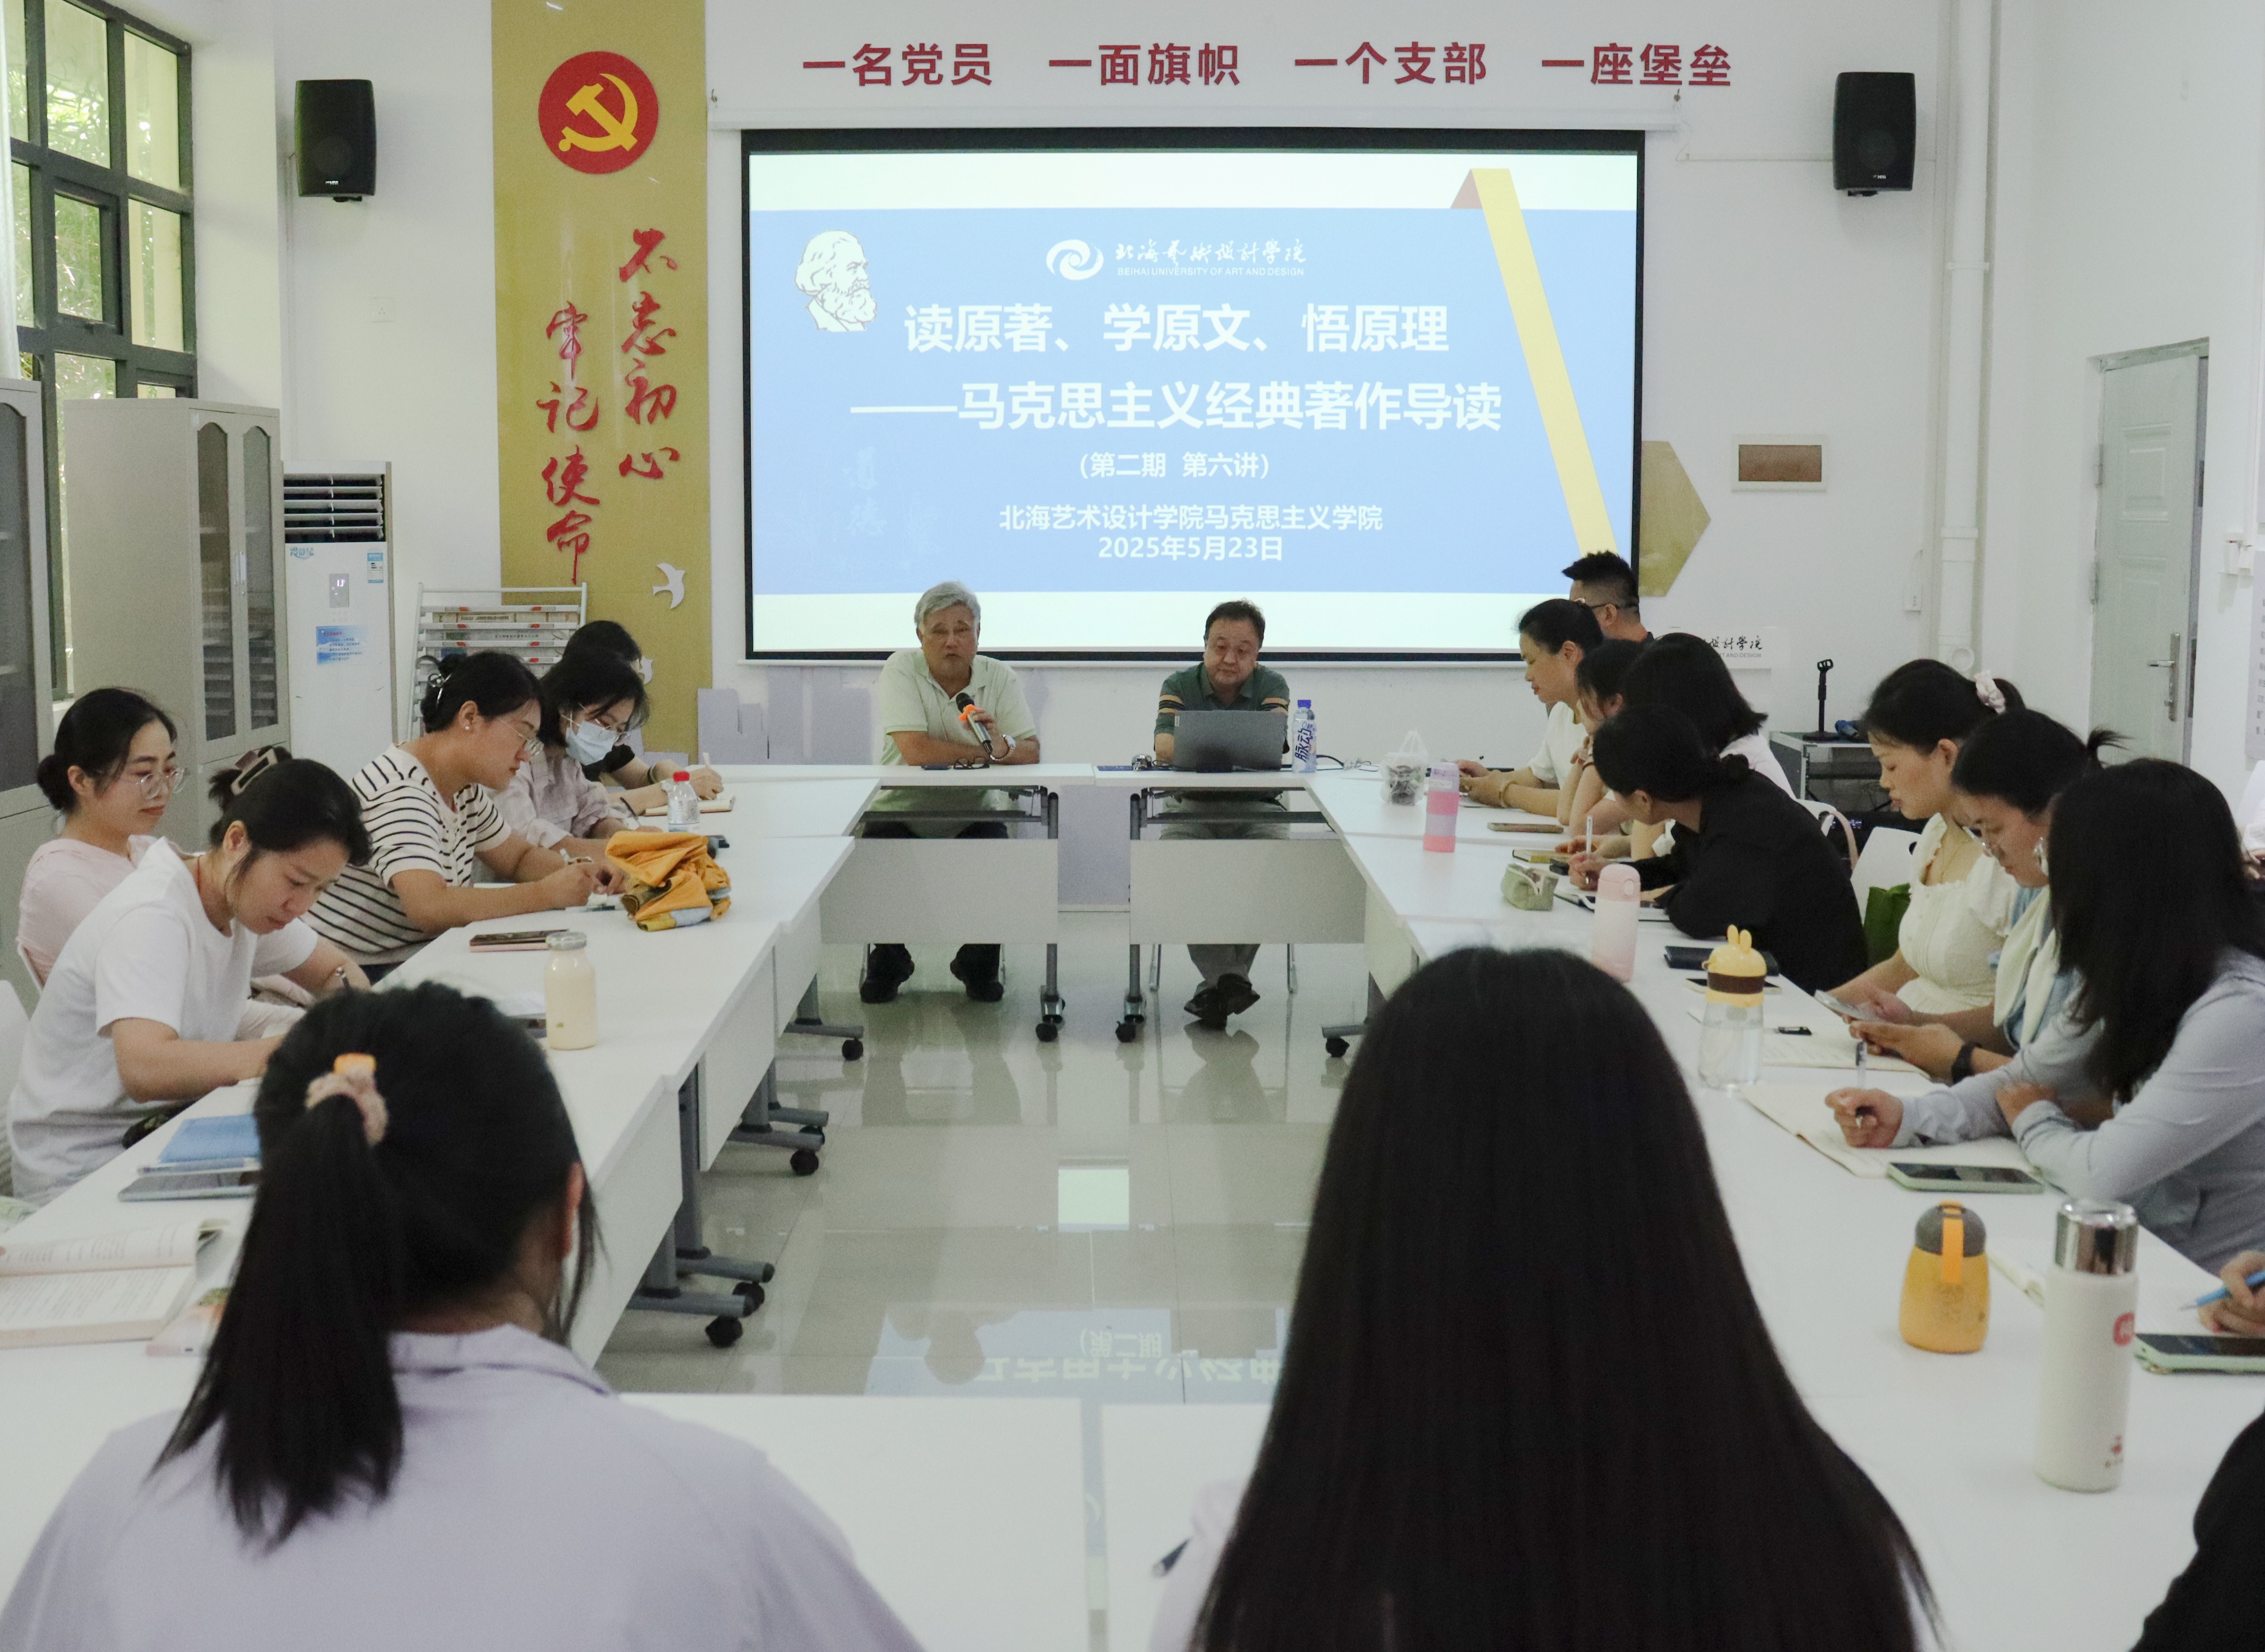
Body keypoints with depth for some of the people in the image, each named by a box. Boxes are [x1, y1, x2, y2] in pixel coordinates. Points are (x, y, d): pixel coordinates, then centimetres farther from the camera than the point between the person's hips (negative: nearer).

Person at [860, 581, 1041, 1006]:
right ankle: (888, 962, 5)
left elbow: (1030, 752, -7)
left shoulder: (1000, 676, 2)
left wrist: (1002, 746, -29)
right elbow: (915, 751, -21)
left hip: (974, 815, 2)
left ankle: (980, 967, 5)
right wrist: (982, 752, -13)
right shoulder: (902, 670, -8)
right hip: (901, 811, -1)